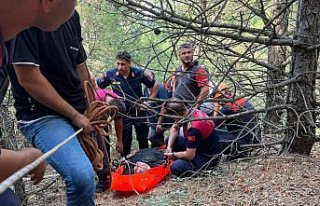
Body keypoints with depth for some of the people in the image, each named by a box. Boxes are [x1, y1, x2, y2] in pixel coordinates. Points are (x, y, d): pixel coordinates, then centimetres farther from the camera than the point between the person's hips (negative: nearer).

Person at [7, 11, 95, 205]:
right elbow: (28, 78, -19)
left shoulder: (72, 15, 7)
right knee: (82, 176, -28)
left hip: (78, 112, 8)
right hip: (41, 115, -7)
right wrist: (74, 115, -13)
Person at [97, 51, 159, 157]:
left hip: (139, 111, 1)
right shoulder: (110, 74, -14)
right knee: (125, 140, 6)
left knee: (143, 139, 11)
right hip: (122, 112, 0)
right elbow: (97, 86, 1)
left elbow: (155, 85, -1)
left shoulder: (138, 73, -14)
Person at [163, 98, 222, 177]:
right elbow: (174, 128, 10)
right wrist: (169, 146, -3)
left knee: (176, 168, -26)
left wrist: (173, 154, -10)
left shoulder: (193, 127, -33)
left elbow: (190, 155, -28)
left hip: (209, 156, -9)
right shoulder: (190, 112, -7)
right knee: (172, 140, 4)